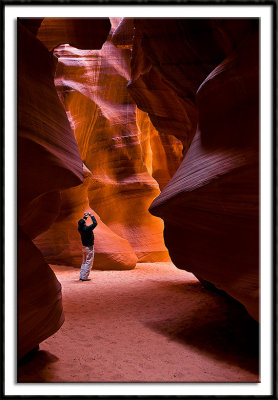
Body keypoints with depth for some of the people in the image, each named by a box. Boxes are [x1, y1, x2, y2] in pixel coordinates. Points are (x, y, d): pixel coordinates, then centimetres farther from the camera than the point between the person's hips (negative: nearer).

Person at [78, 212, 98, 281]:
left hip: (84, 246, 8)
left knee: (84, 262, 17)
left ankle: (81, 276, 19)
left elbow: (81, 223, 19)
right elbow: (95, 223, -19)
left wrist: (85, 216, 16)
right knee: (88, 262, -1)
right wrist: (91, 215, -10)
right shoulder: (87, 229, -25)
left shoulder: (80, 228, -4)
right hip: (89, 248, -8)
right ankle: (85, 277, -1)